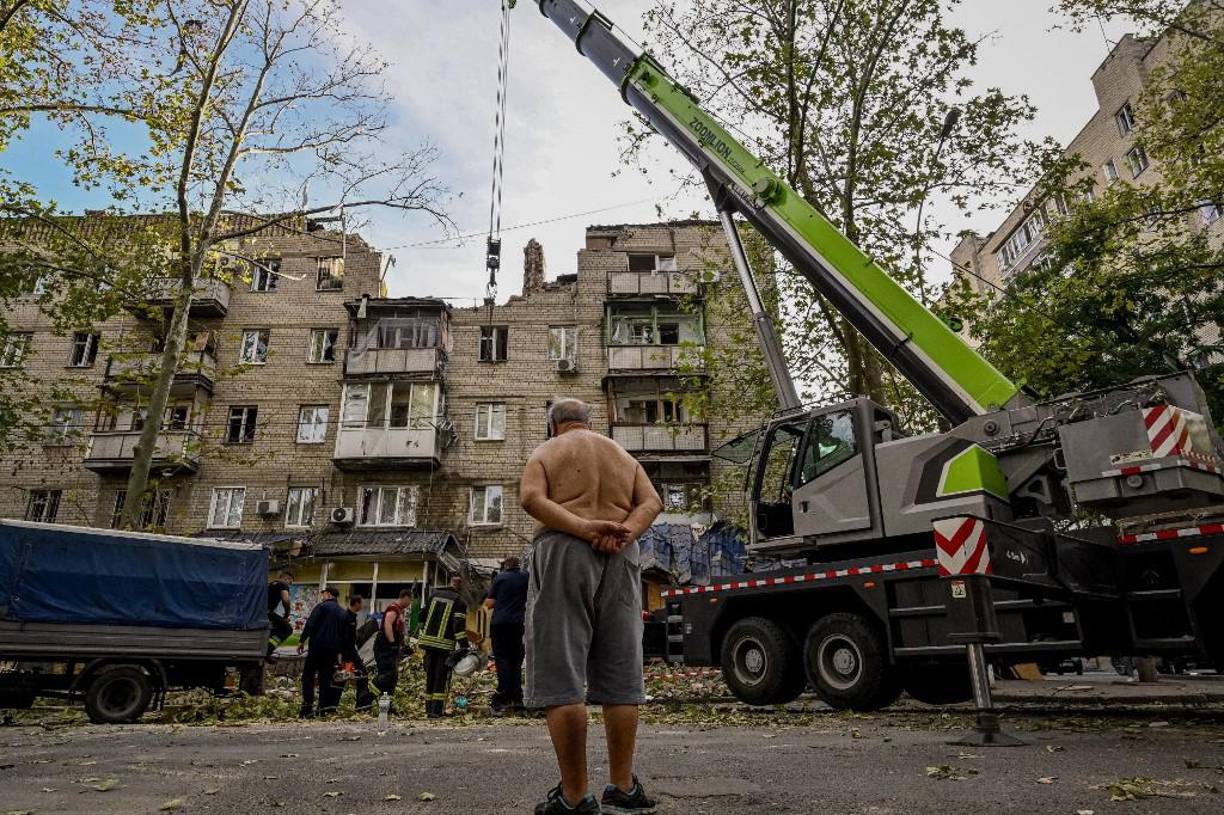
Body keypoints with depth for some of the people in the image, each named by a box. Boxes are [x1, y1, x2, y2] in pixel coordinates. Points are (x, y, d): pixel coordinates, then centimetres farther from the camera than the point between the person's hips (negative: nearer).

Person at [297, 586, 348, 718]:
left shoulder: (322, 606, -3)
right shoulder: (343, 613, 17)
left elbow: (310, 624, -11)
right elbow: (344, 634, 19)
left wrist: (302, 641, -5)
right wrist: (339, 652, 24)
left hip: (318, 646, -6)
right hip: (333, 650, 6)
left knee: (308, 676, 0)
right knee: (325, 678, 10)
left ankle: (307, 708, -9)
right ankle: (324, 708, 6)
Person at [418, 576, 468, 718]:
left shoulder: (434, 595, 13)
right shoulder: (459, 602, -5)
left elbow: (423, 616, 19)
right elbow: (459, 626, -13)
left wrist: (421, 636, 29)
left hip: (428, 641, 5)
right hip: (445, 644, -5)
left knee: (429, 675, 12)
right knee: (442, 677, 1)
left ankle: (429, 709, 16)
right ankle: (437, 710, -1)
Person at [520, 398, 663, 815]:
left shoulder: (546, 452, 11)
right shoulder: (623, 455, 21)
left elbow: (531, 498, -8)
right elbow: (651, 503, 7)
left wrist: (584, 527, -14)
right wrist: (624, 532, -8)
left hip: (564, 552, -4)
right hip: (621, 559, 4)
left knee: (561, 676, -3)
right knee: (621, 675, 7)